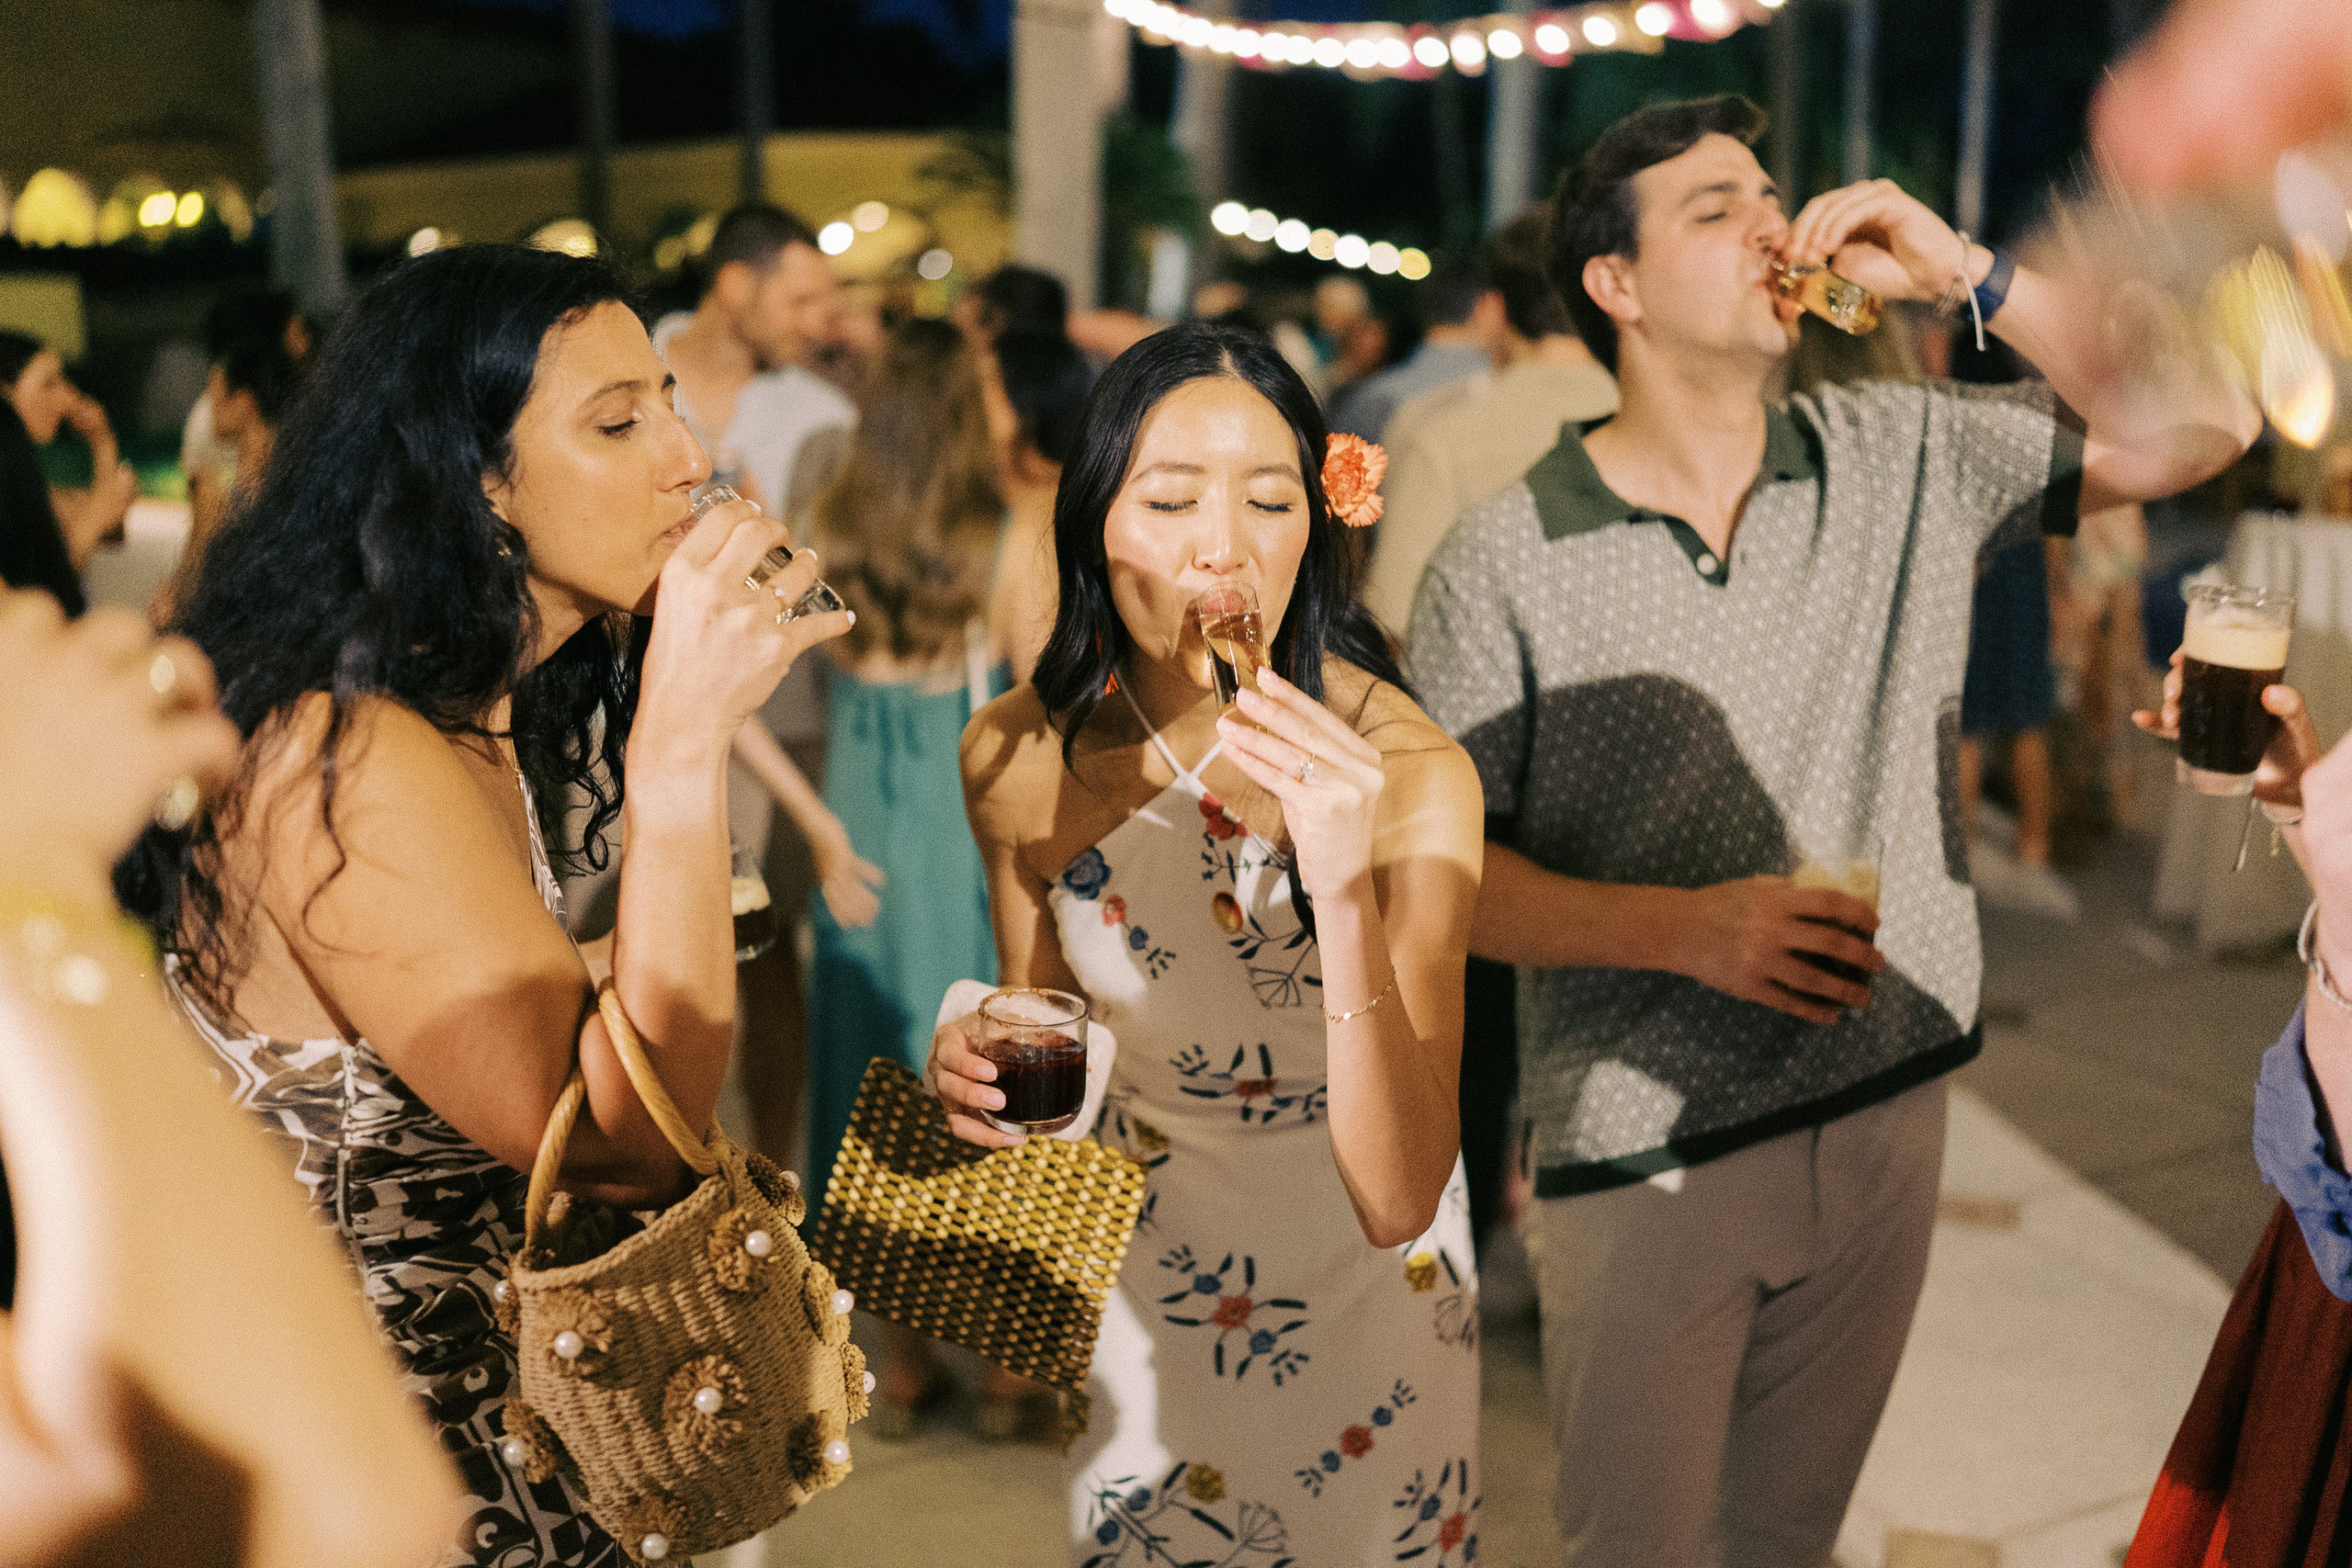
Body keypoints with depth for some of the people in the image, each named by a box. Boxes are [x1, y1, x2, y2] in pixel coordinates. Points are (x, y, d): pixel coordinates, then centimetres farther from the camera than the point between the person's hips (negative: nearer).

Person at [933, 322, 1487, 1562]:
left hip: (1359, 1284, -2)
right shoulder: (1019, 758, -16)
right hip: (1139, 1274, 2)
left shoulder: (1411, 772, -27)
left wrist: (1344, 892, -45)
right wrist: (981, 1070, -19)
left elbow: (1395, 1201, -33)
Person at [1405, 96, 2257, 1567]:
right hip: (1642, 1157, -3)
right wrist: (1688, 927, -22)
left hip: (1883, 1121, 3)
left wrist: (1970, 272, -11)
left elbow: (2205, 424, -3)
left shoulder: (1905, 457, 0)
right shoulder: (1502, 560, -9)